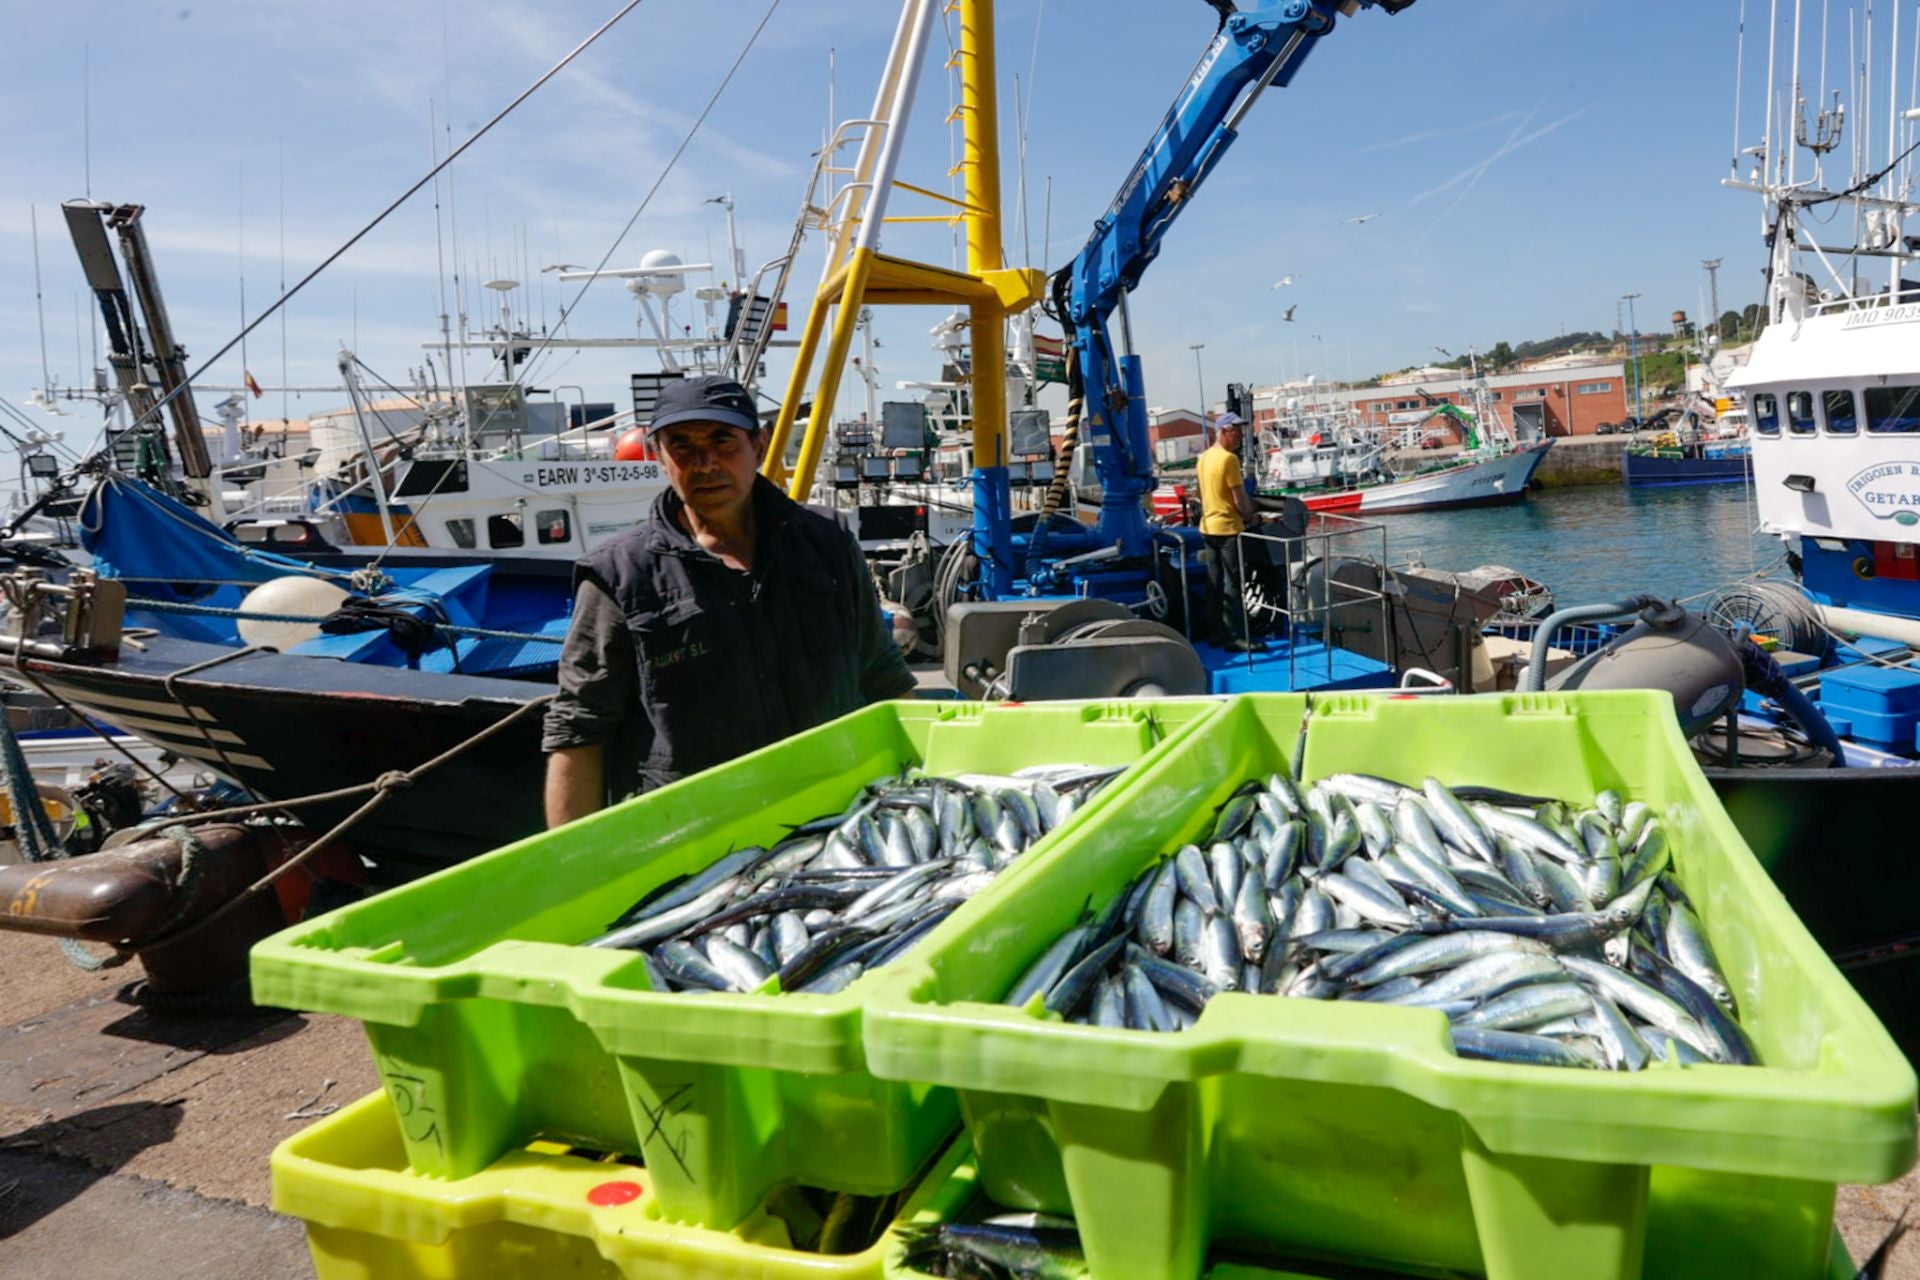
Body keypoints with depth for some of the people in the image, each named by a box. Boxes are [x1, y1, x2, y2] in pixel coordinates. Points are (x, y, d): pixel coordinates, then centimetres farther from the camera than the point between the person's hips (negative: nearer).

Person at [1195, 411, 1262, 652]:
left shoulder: (1204, 457, 10)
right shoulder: (1229, 459, -16)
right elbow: (1240, 498, -17)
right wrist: (1250, 516, 0)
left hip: (1208, 526, 9)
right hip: (1228, 528, -9)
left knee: (1214, 584, 12)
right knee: (1233, 585, -5)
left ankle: (1217, 633, 19)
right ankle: (1237, 637, -3)